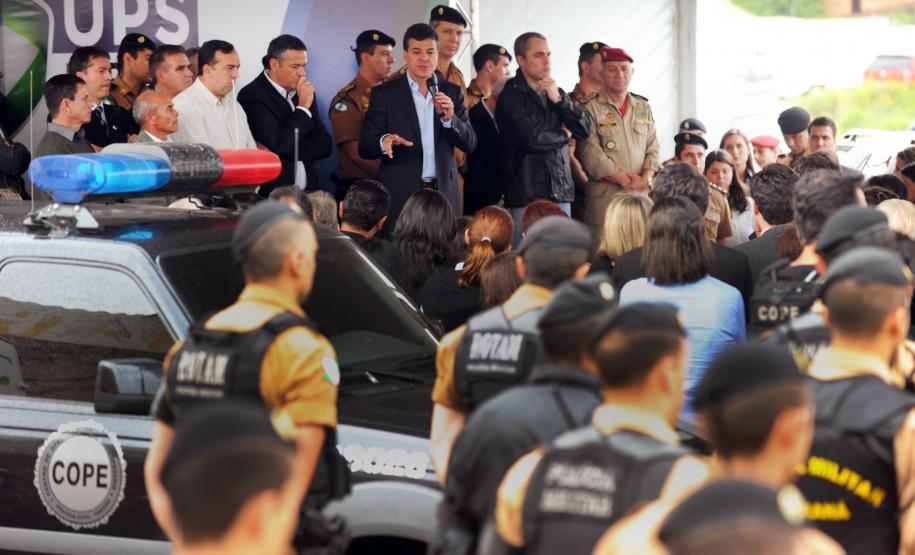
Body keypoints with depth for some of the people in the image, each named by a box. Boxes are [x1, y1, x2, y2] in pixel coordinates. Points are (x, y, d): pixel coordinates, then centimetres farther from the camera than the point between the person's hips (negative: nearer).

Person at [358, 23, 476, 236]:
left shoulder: (452, 92, 12)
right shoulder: (384, 93, 4)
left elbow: (470, 144, 7)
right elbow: (365, 147, 0)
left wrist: (450, 118, -12)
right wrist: (384, 142, -23)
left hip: (443, 194, 2)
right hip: (401, 197, -2)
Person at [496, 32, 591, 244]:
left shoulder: (556, 93, 16)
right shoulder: (511, 96, -5)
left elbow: (584, 130, 6)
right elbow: (531, 139, -16)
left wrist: (558, 99, -6)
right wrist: (564, 135, 3)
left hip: (560, 193, 6)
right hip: (526, 196, -6)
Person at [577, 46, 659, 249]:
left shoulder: (643, 107, 18)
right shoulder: (591, 108, 1)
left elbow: (652, 147, 14)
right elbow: (591, 154, -8)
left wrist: (646, 177, -6)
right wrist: (622, 178, -12)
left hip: (640, 192, 5)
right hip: (604, 191, -5)